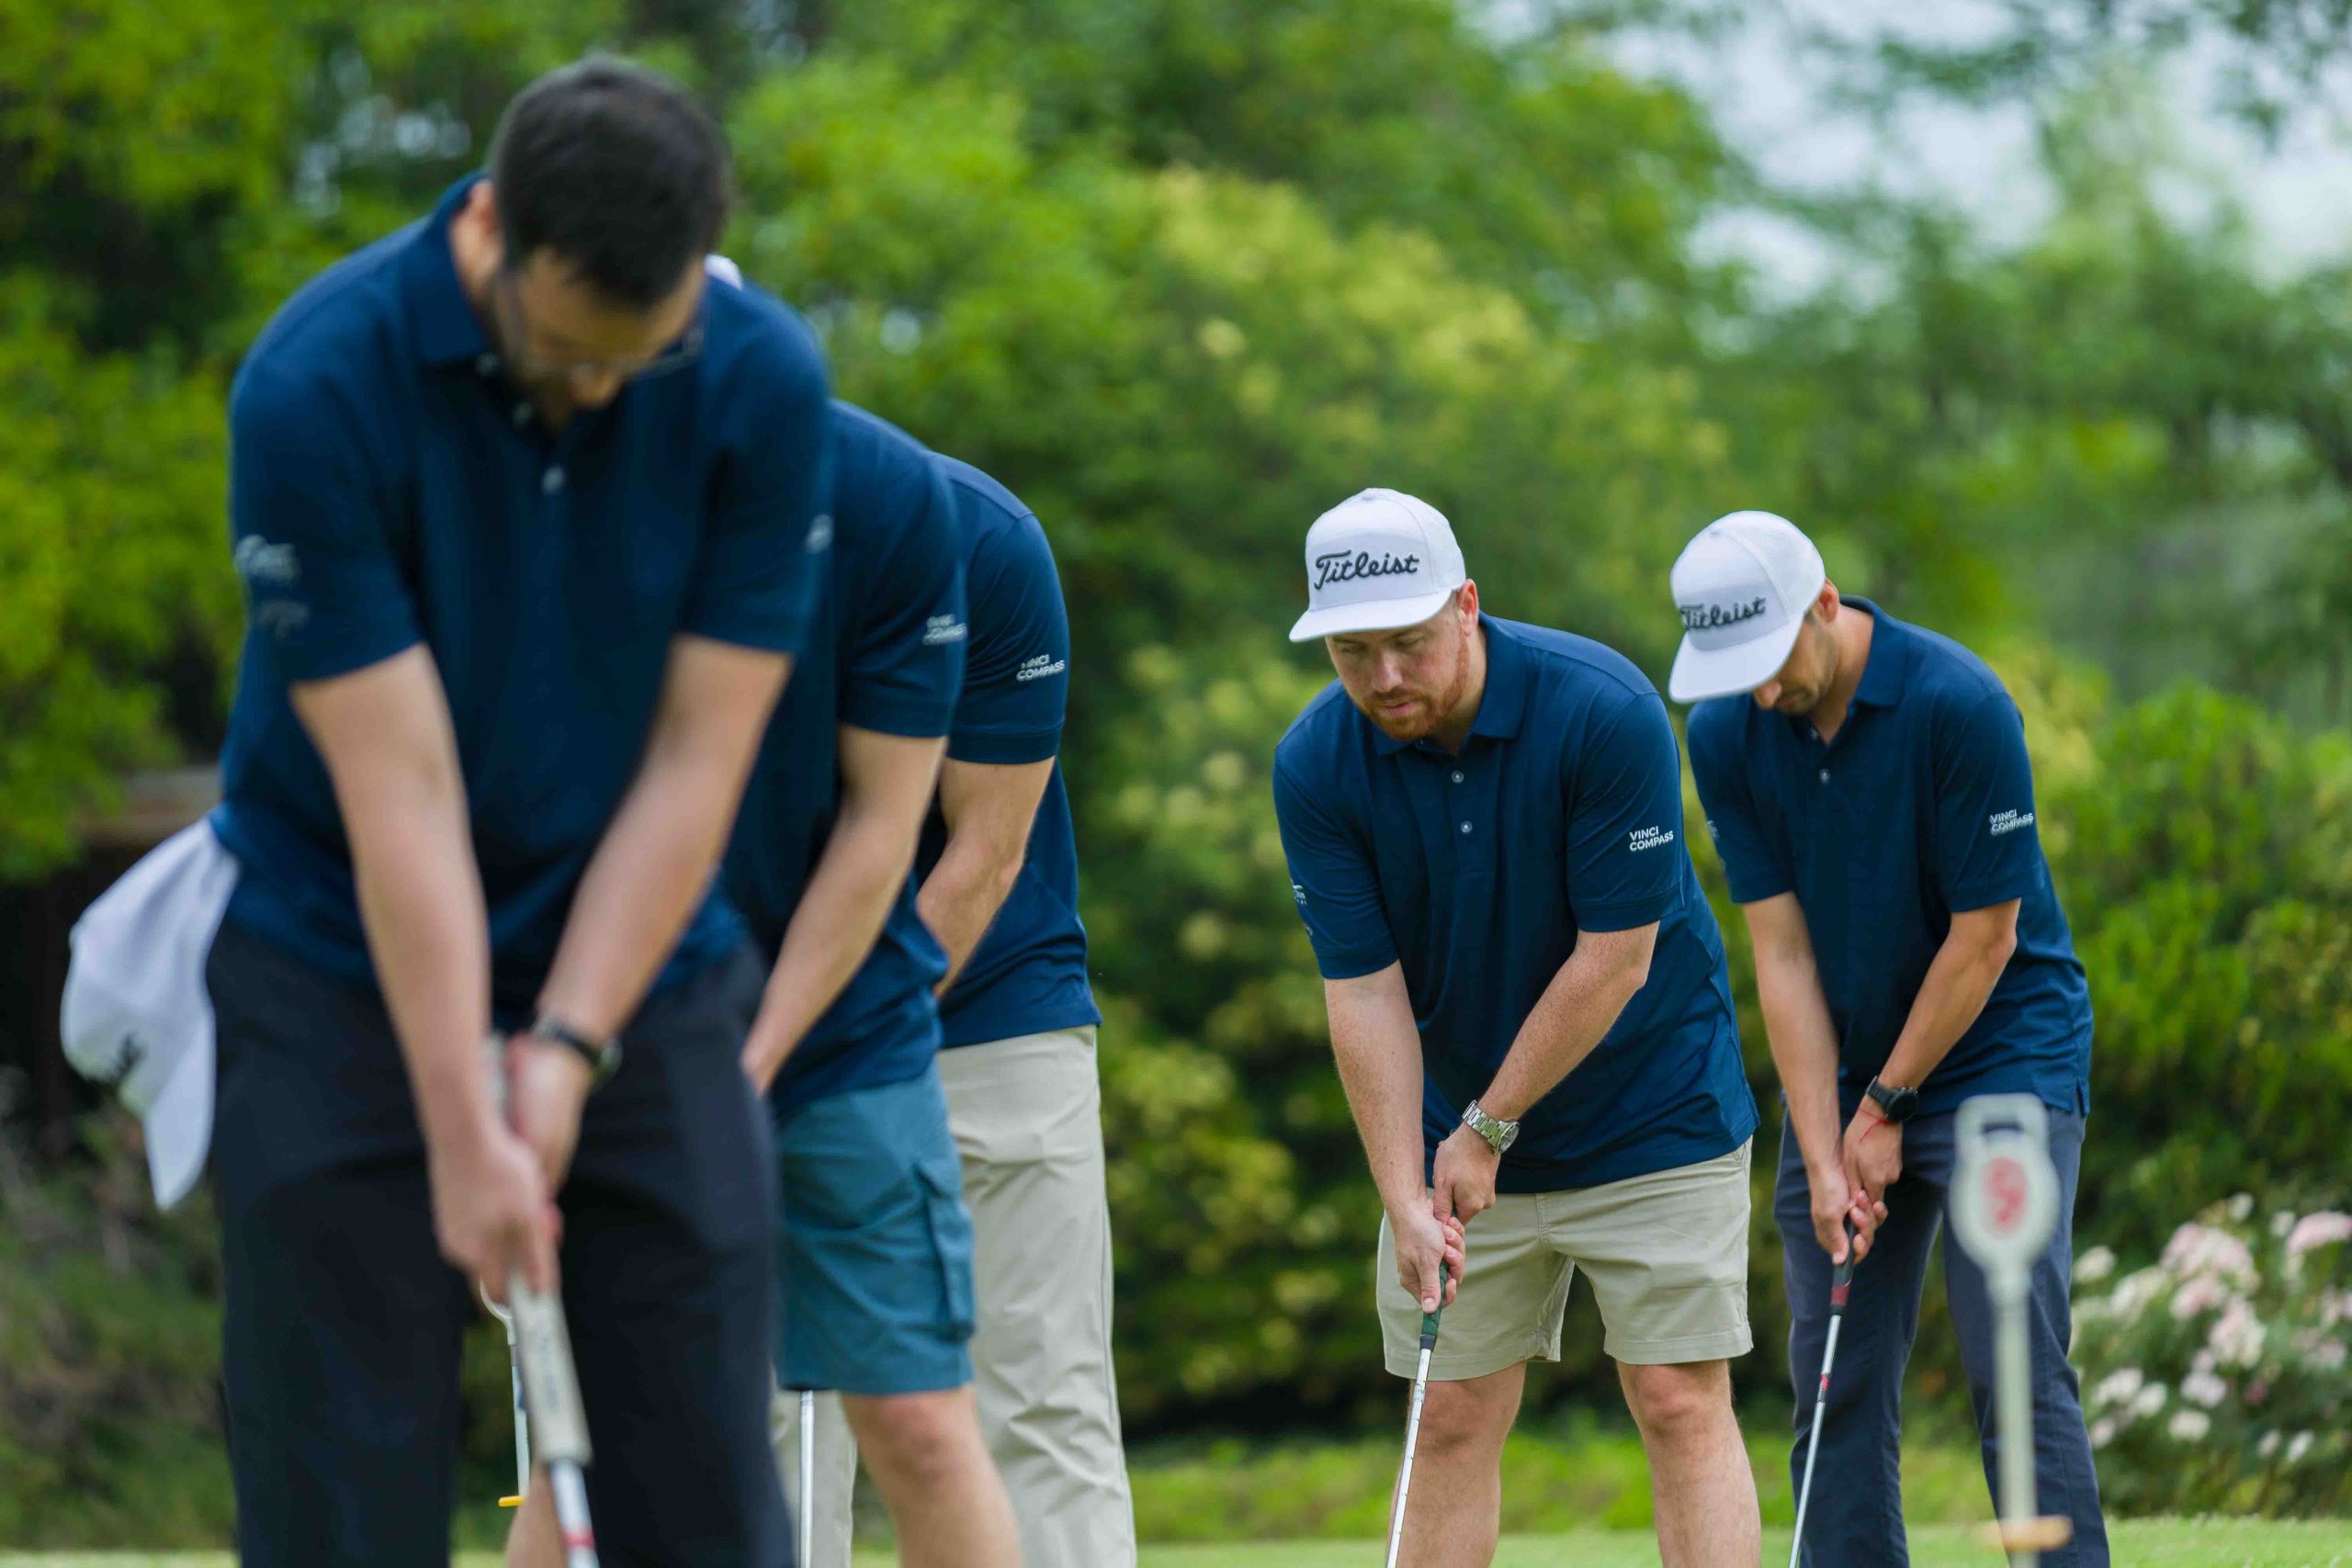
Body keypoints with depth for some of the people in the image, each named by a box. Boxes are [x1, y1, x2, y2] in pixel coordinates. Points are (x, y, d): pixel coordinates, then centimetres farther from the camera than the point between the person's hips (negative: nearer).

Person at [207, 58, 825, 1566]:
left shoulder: (765, 384, -11)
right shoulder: (314, 389, -20)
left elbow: (696, 758, -9)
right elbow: (398, 788, -21)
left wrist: (569, 1048, -16)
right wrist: (463, 1129, -22)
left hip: (642, 980, 3)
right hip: (350, 979, -3)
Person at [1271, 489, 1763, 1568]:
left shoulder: (1605, 711, -23)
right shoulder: (1315, 767, -13)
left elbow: (1615, 956, -20)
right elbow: (1364, 993, -11)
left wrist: (1489, 1131, -14)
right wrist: (1404, 1201, -18)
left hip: (1653, 1115, -3)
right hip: (1457, 1131, 3)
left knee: (1681, 1404, -7)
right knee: (1452, 1423, 3)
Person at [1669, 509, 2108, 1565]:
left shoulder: (1960, 705, -21)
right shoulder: (1725, 735, -6)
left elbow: (1985, 935, -15)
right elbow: (1782, 950, -6)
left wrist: (1889, 1105, -9)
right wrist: (1823, 1158, -11)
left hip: (1999, 1054, -5)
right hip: (1843, 1076, 5)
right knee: (1836, 1384, 2)